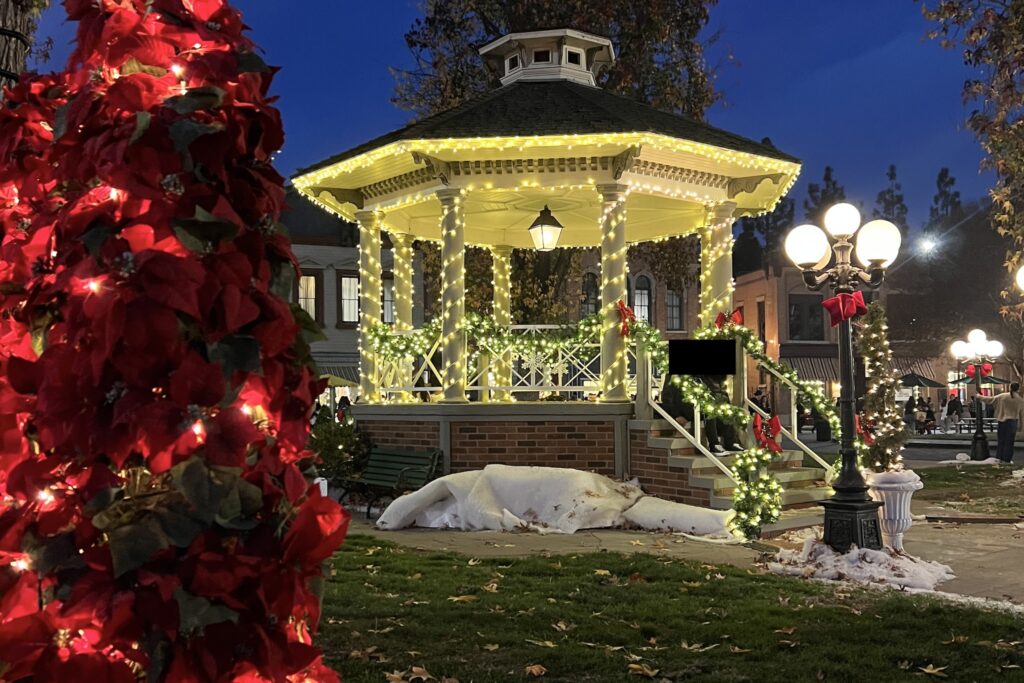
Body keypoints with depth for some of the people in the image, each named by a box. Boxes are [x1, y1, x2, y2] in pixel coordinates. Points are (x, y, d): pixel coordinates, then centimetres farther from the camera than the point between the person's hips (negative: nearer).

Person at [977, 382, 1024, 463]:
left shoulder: (1002, 396, -5)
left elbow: (990, 399, 3)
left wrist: (980, 397, 16)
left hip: (1001, 421, 1)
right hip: (1012, 422, -1)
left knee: (1000, 440, 11)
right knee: (1009, 441, 5)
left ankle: (999, 458, 14)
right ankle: (1007, 459, 6)